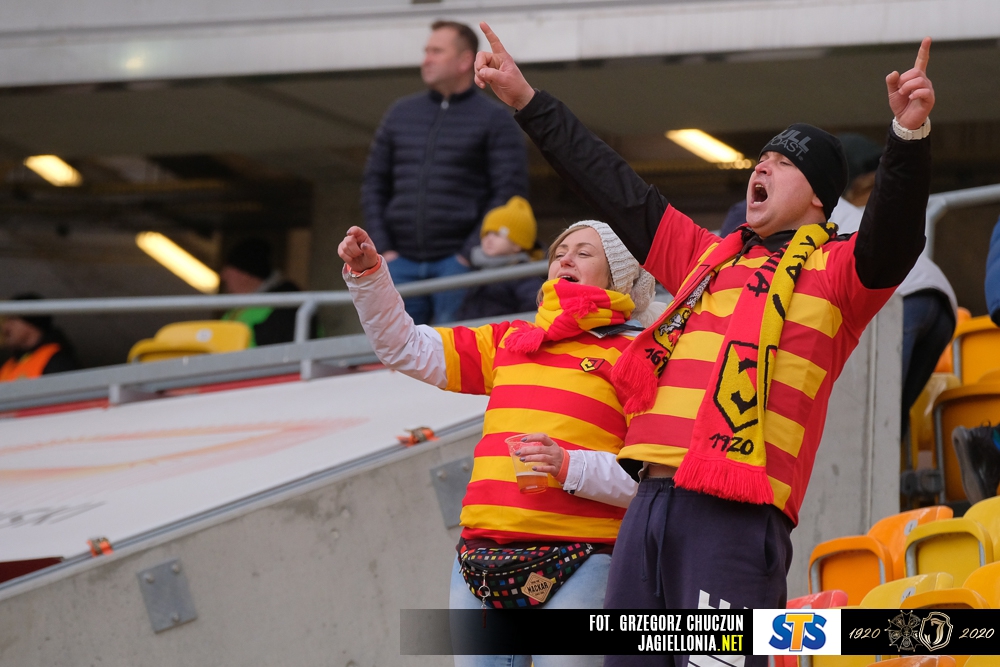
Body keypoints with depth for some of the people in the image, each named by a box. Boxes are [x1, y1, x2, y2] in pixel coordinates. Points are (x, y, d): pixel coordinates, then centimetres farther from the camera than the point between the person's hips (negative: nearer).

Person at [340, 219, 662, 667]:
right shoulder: (511, 340, 22)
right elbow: (407, 348, 20)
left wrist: (571, 468, -18)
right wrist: (367, 274, 7)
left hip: (580, 562, -5)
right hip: (484, 553, 5)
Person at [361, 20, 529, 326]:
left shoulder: (494, 119, 4)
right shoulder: (400, 114, 17)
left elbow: (509, 194, -4)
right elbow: (374, 183, 18)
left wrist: (470, 253, -12)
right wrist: (382, 247, 4)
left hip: (457, 261, -4)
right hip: (401, 261, 4)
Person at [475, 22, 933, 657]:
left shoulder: (835, 271, 8)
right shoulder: (708, 257, 26)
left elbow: (894, 231, -13)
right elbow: (616, 188, 31)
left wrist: (910, 135, -31)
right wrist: (528, 100, 33)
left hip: (735, 513, -7)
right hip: (651, 504, 7)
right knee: (626, 655, 7)